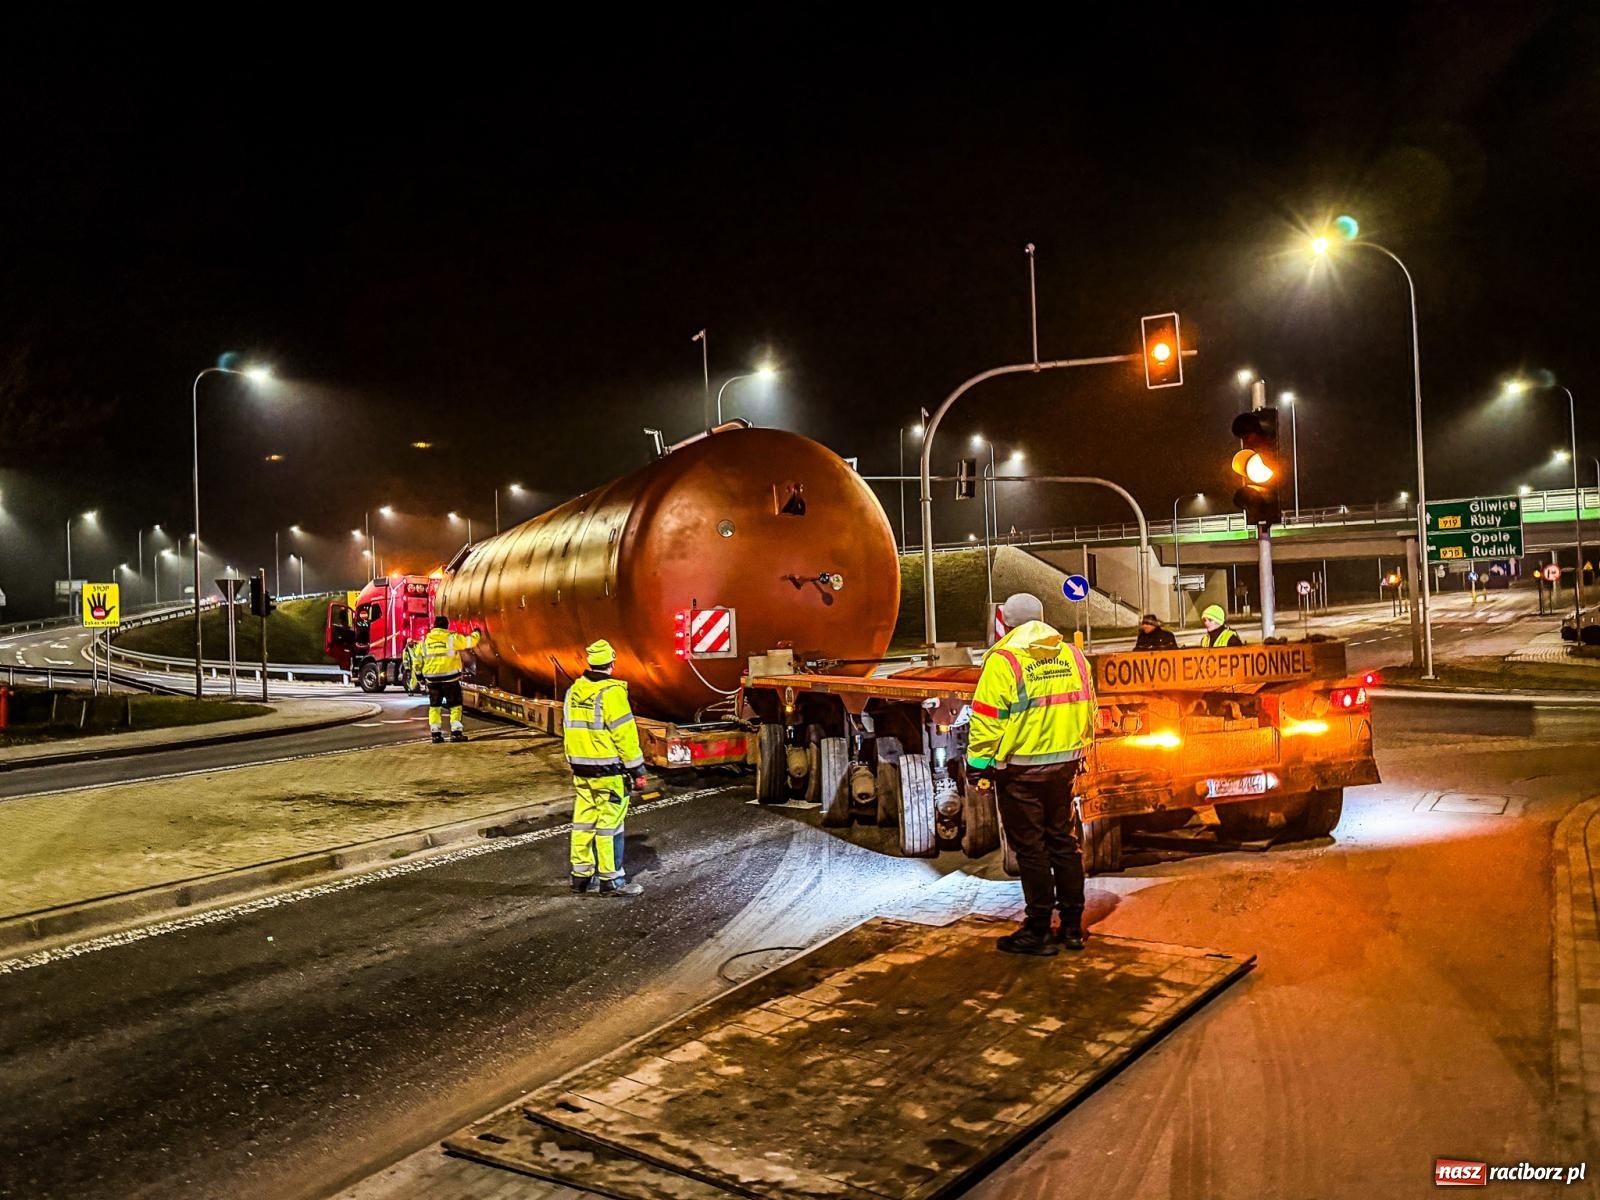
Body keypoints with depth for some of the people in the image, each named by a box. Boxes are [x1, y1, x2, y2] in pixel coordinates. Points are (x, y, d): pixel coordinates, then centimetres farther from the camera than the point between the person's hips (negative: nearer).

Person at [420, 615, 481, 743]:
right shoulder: (451, 637, -6)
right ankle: (456, 732, -2)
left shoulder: (426, 640, 8)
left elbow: (420, 659, 15)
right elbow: (469, 641, 1)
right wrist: (476, 633, 18)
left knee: (434, 705, 12)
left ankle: (435, 733, 9)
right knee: (455, 704, 5)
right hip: (449, 676, -4)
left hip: (431, 677, 4)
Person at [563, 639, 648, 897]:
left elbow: (568, 730, 13)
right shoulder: (611, 692, -16)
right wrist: (637, 770, -10)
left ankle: (580, 874, 20)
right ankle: (611, 880, 4)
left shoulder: (574, 690, 6)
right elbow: (625, 734, -17)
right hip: (609, 771, -7)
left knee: (583, 820, 13)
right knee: (609, 824, -1)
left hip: (581, 769, 7)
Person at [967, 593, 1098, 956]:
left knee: (1031, 847, 3)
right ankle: (1072, 926, 22)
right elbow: (1088, 709, 11)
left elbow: (987, 721, -16)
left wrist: (979, 763, -6)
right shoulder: (1072, 655, 5)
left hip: (1020, 768, -6)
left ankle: (1038, 932, 10)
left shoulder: (1003, 661, -14)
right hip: (1064, 763, 6)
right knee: (1063, 841, 15)